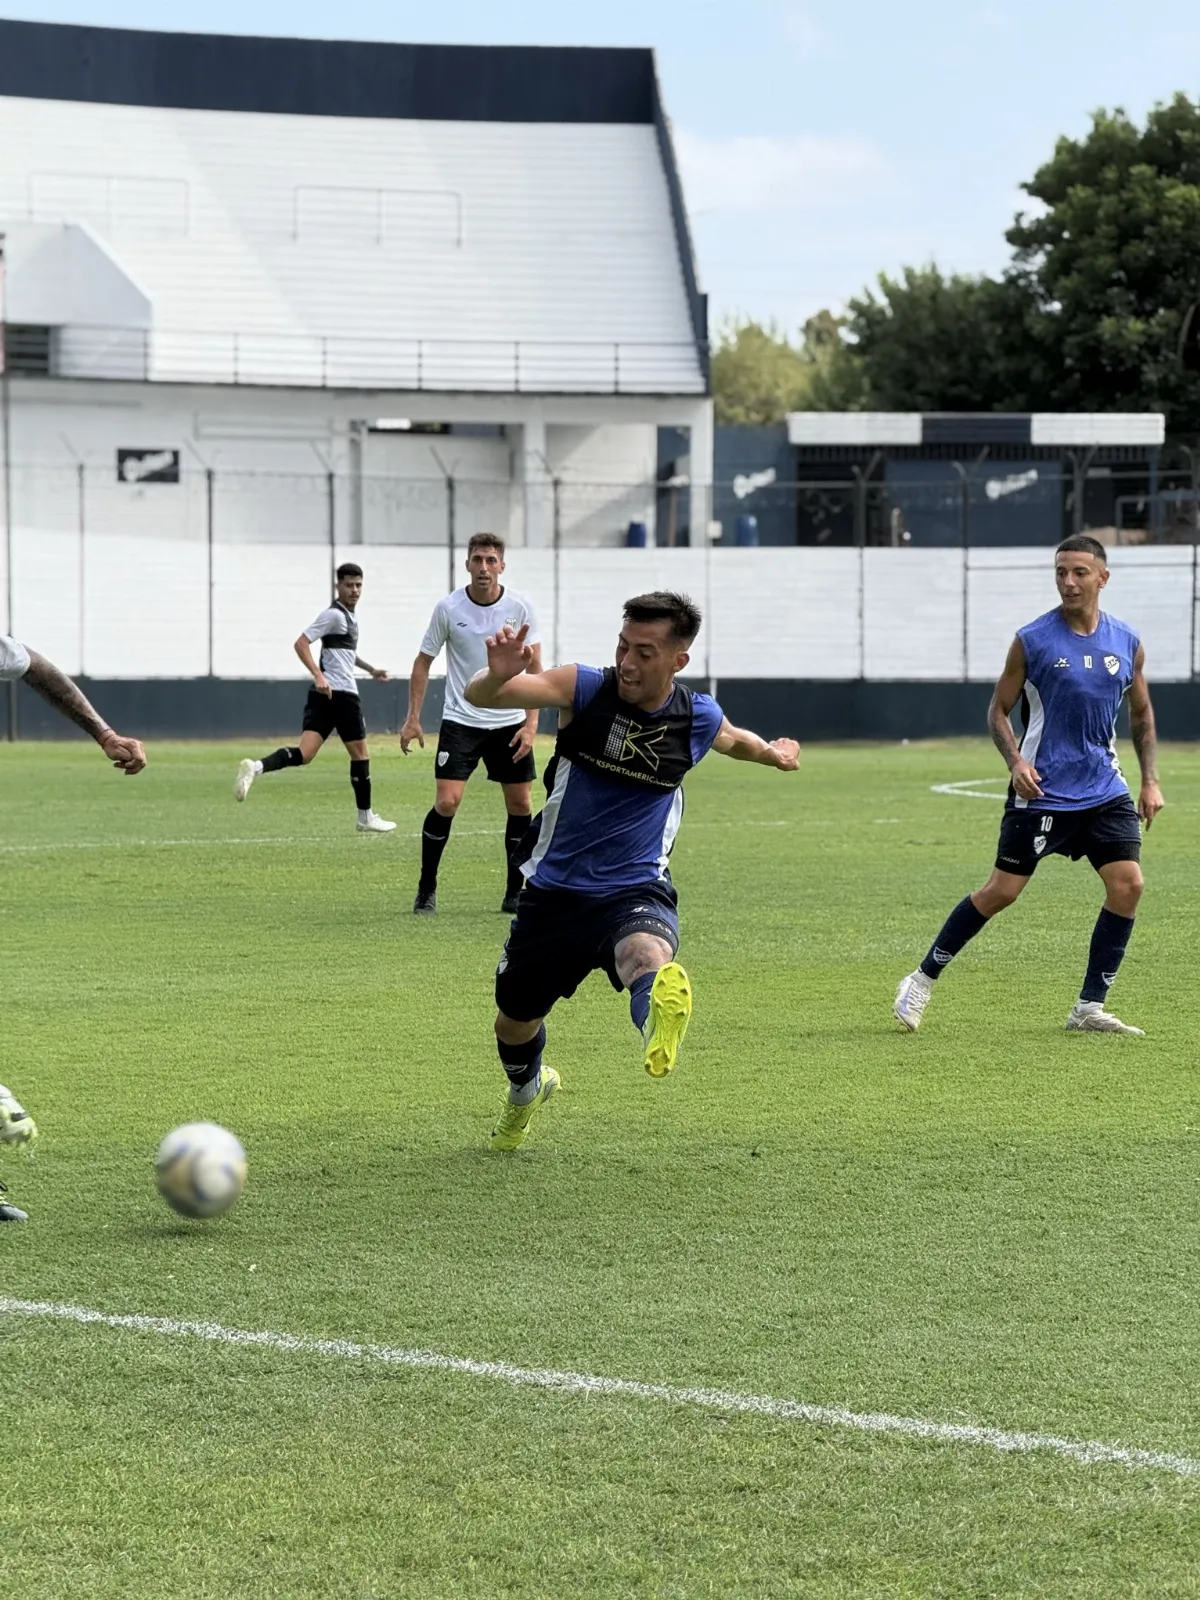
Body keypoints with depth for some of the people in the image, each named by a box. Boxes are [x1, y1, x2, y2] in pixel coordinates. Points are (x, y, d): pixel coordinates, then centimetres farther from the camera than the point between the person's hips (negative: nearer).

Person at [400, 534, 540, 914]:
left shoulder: (519, 607, -5)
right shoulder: (448, 608, -7)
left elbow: (535, 668, -1)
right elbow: (423, 662, 3)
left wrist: (531, 723, -9)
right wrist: (413, 718, -2)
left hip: (509, 722, 2)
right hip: (460, 721, -2)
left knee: (520, 804, 2)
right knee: (446, 802, -13)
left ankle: (515, 893, 16)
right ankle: (426, 890, 2)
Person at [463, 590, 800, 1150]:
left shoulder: (698, 719, -5)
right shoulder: (585, 689, -12)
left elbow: (734, 741, 23)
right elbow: (478, 697, -25)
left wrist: (774, 753, 41)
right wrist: (498, 676, -48)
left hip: (635, 891, -2)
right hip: (554, 890, 2)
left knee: (646, 954, -39)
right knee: (513, 1025, 19)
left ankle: (657, 1030, -73)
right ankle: (527, 1088, 54)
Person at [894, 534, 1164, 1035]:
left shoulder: (1127, 643, 4)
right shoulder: (1032, 641, -7)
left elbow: (1141, 713, 17)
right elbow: (998, 711, 1)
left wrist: (1150, 781, 10)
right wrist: (1015, 761, -16)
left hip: (1104, 790, 4)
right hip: (1042, 791, -4)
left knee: (1128, 884, -9)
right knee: (1001, 890, -4)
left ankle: (1089, 1008, 1)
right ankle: (922, 980, 12)